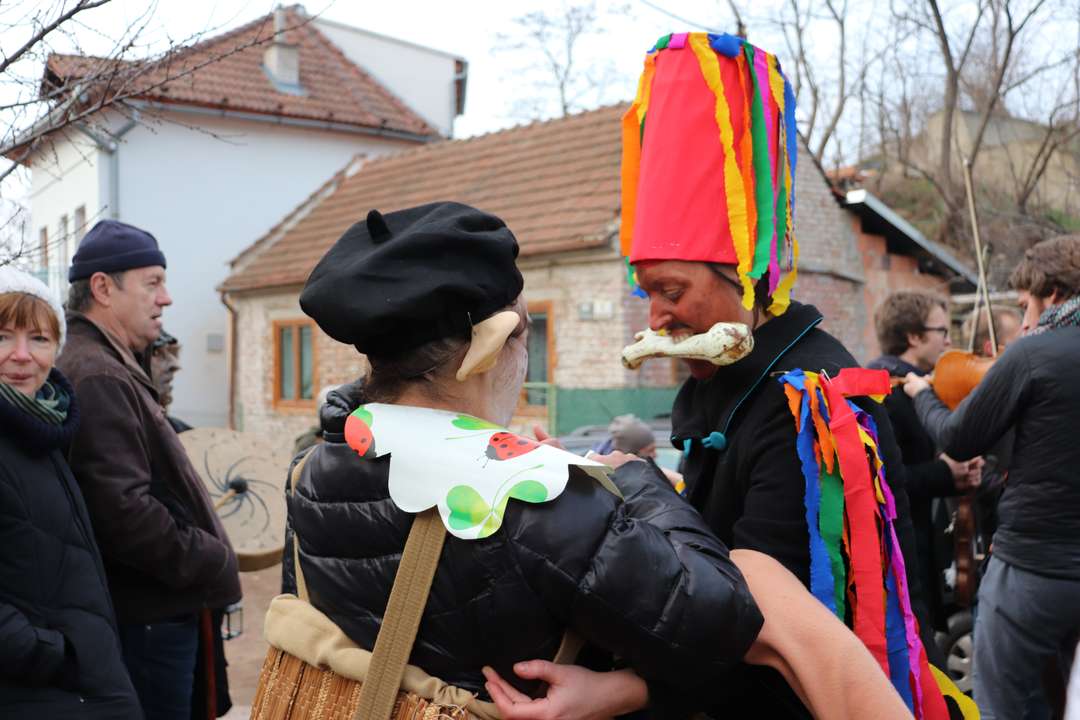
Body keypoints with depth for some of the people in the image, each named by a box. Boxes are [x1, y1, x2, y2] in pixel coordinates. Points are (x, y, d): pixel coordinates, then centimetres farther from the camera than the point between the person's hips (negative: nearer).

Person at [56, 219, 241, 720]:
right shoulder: (99, 377, -18)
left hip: (156, 609, 10)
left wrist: (207, 557, 12)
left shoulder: (111, 370, 16)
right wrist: (215, 562, -14)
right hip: (147, 618, -10)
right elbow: (125, 509, -25)